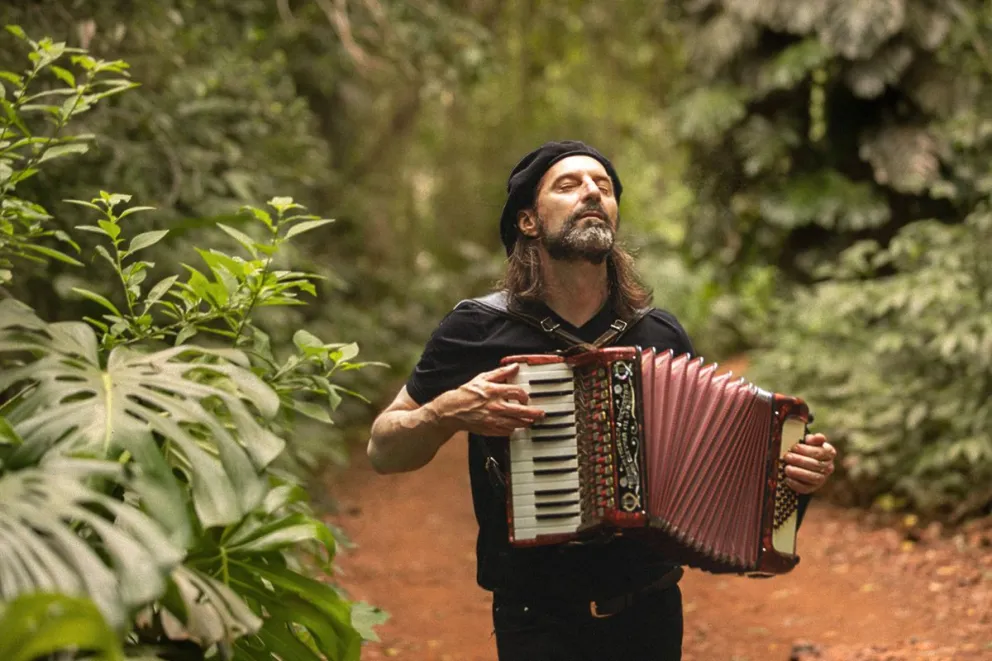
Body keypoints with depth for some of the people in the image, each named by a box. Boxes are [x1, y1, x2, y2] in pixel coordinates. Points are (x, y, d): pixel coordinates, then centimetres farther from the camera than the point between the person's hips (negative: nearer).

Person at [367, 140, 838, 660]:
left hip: (651, 615, 3)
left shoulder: (660, 334, 0)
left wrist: (799, 470, -8)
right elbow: (383, 452, -2)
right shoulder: (478, 329, -8)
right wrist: (449, 412, -21)